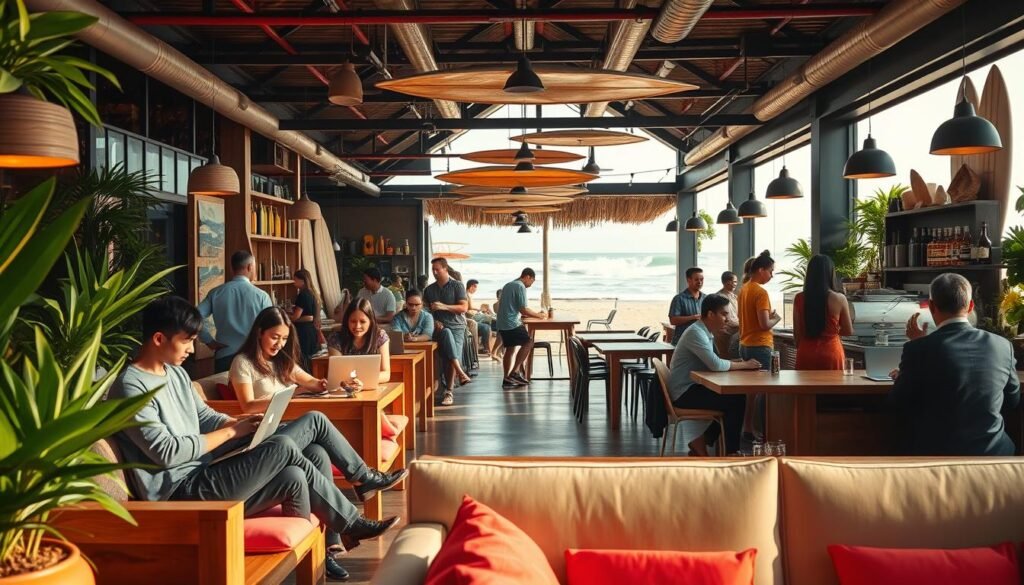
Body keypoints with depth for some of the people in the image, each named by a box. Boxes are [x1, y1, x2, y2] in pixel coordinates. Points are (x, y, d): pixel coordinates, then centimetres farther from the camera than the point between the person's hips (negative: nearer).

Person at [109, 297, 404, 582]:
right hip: (182, 491, -9)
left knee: (316, 454, -12)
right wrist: (231, 431, -13)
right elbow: (167, 452, -21)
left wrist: (238, 422, -1)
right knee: (283, 448, -25)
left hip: (206, 469, 9)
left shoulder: (175, 372, 14)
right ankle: (353, 524, -9)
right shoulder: (131, 387, -14)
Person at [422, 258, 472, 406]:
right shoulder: (429, 289, 13)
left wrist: (444, 306, -16)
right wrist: (433, 321, -4)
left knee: (452, 358, -15)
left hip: (456, 326, -1)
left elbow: (464, 307, -5)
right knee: (447, 333, -35)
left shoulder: (457, 286, 2)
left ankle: (449, 391, -11)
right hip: (439, 327, 1)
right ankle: (460, 372, -37)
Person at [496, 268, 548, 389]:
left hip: (501, 323, 9)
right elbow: (523, 310, -13)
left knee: (510, 349, 10)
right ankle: (515, 372, -6)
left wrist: (520, 315, 24)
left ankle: (507, 379, 7)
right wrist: (539, 315, -2)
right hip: (512, 323, -9)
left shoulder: (508, 285, 20)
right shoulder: (521, 287, -9)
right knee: (528, 343, -1)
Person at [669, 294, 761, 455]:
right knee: (737, 401, -14)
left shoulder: (706, 333, 14)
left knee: (736, 397, 2)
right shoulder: (695, 333, -19)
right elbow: (716, 365, -26)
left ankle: (701, 442, 6)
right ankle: (730, 452, -1)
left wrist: (738, 363, -3)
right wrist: (745, 365, -13)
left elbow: (713, 363, 13)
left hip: (692, 388, 10)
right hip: (685, 393, -10)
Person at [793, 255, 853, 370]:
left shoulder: (799, 299, -4)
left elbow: (796, 334, 1)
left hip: (806, 354, 2)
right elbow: (849, 331, 2)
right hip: (831, 353, -2)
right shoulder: (839, 299, -9)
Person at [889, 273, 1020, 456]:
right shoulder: (1003, 346, -8)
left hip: (934, 453, -4)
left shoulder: (918, 349, -20)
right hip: (992, 452, 4)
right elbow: (1013, 400, 11)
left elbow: (898, 404, -5)